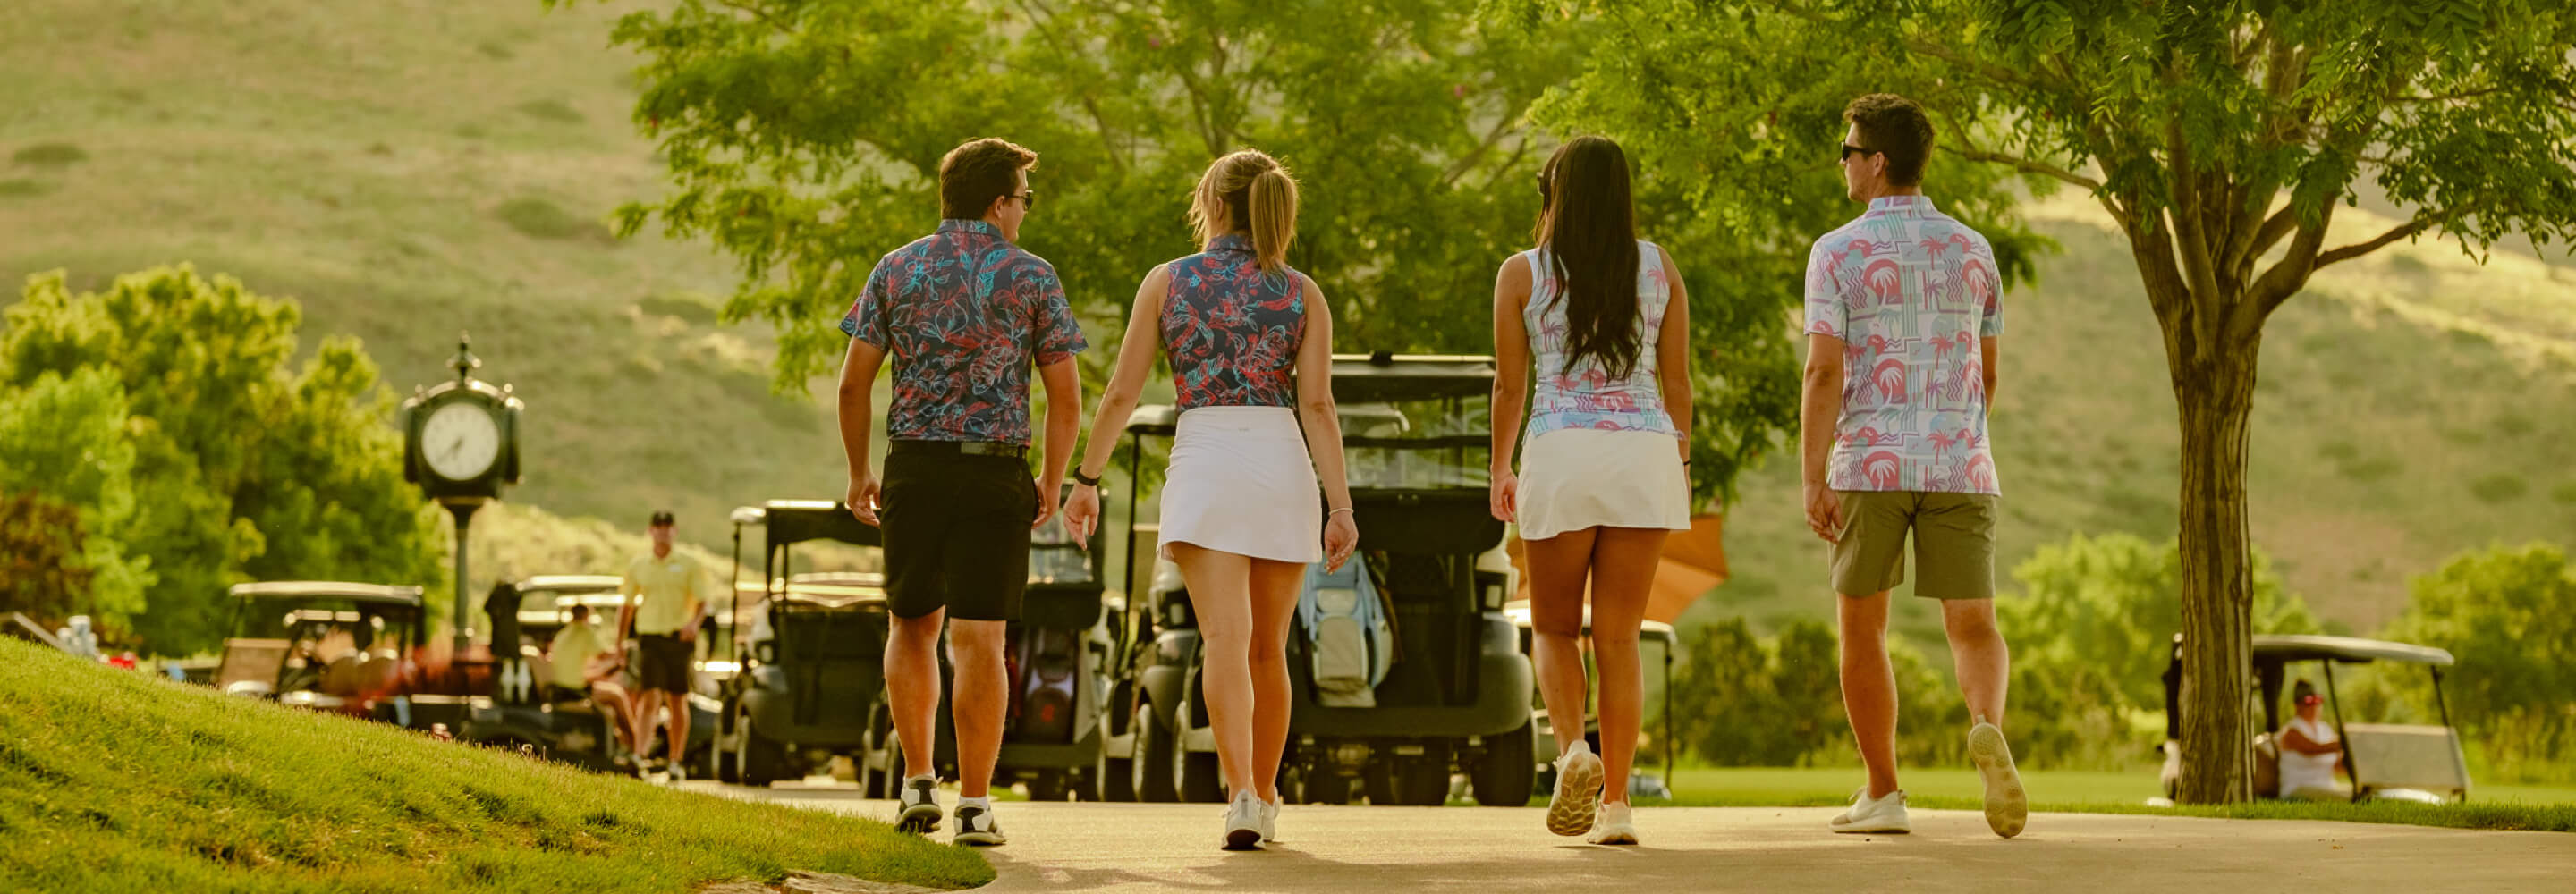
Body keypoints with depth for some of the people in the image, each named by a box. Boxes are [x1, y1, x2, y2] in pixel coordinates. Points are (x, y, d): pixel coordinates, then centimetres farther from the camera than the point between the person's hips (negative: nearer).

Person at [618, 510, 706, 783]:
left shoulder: (688, 565, 6)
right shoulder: (638, 566, 11)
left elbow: (702, 601, -2)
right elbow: (627, 607, 18)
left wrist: (693, 622, -23)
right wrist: (619, 643, 15)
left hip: (679, 640, 0)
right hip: (650, 639, 0)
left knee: (678, 703, 5)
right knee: (650, 698, -15)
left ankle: (675, 762, 14)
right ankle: (640, 755, -27)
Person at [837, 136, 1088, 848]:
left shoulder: (896, 270, 5)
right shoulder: (1031, 277, -1)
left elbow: (854, 383, 2)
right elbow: (1066, 396, -2)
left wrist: (858, 472, 12)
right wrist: (1052, 483, 10)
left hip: (912, 469, 2)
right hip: (996, 474, -2)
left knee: (913, 625, 18)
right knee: (978, 639, -2)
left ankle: (918, 782, 13)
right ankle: (974, 805, -5)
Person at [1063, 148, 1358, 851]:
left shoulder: (1166, 283, 4)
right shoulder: (1302, 295, 6)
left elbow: (1122, 392, 2)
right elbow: (1317, 405, -2)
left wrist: (1088, 480, 11)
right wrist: (1341, 507, -4)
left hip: (1204, 459, -2)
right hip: (1282, 465, 2)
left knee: (1226, 640, -13)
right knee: (1268, 647, 15)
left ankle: (1242, 794, -31)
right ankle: (1264, 801, 24)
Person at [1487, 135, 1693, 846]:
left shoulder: (1521, 274, 2)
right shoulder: (1660, 268, 7)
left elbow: (1510, 387, 4)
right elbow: (1677, 380, 8)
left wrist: (1501, 471, 17)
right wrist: (1682, 461, 21)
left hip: (1561, 450, -2)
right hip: (1646, 452, 2)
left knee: (1554, 625, 12)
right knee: (1620, 635, 6)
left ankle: (1572, 746, -15)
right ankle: (1615, 800, -1)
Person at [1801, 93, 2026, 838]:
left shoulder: (1836, 253, -5)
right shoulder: (1972, 251, 8)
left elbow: (1823, 371, -13)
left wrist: (1811, 482, -15)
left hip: (1868, 468, -2)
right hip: (1959, 469, 2)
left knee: (1862, 628, 14)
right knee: (1974, 633, 2)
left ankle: (1882, 796, 14)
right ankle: (1988, 731, -31)